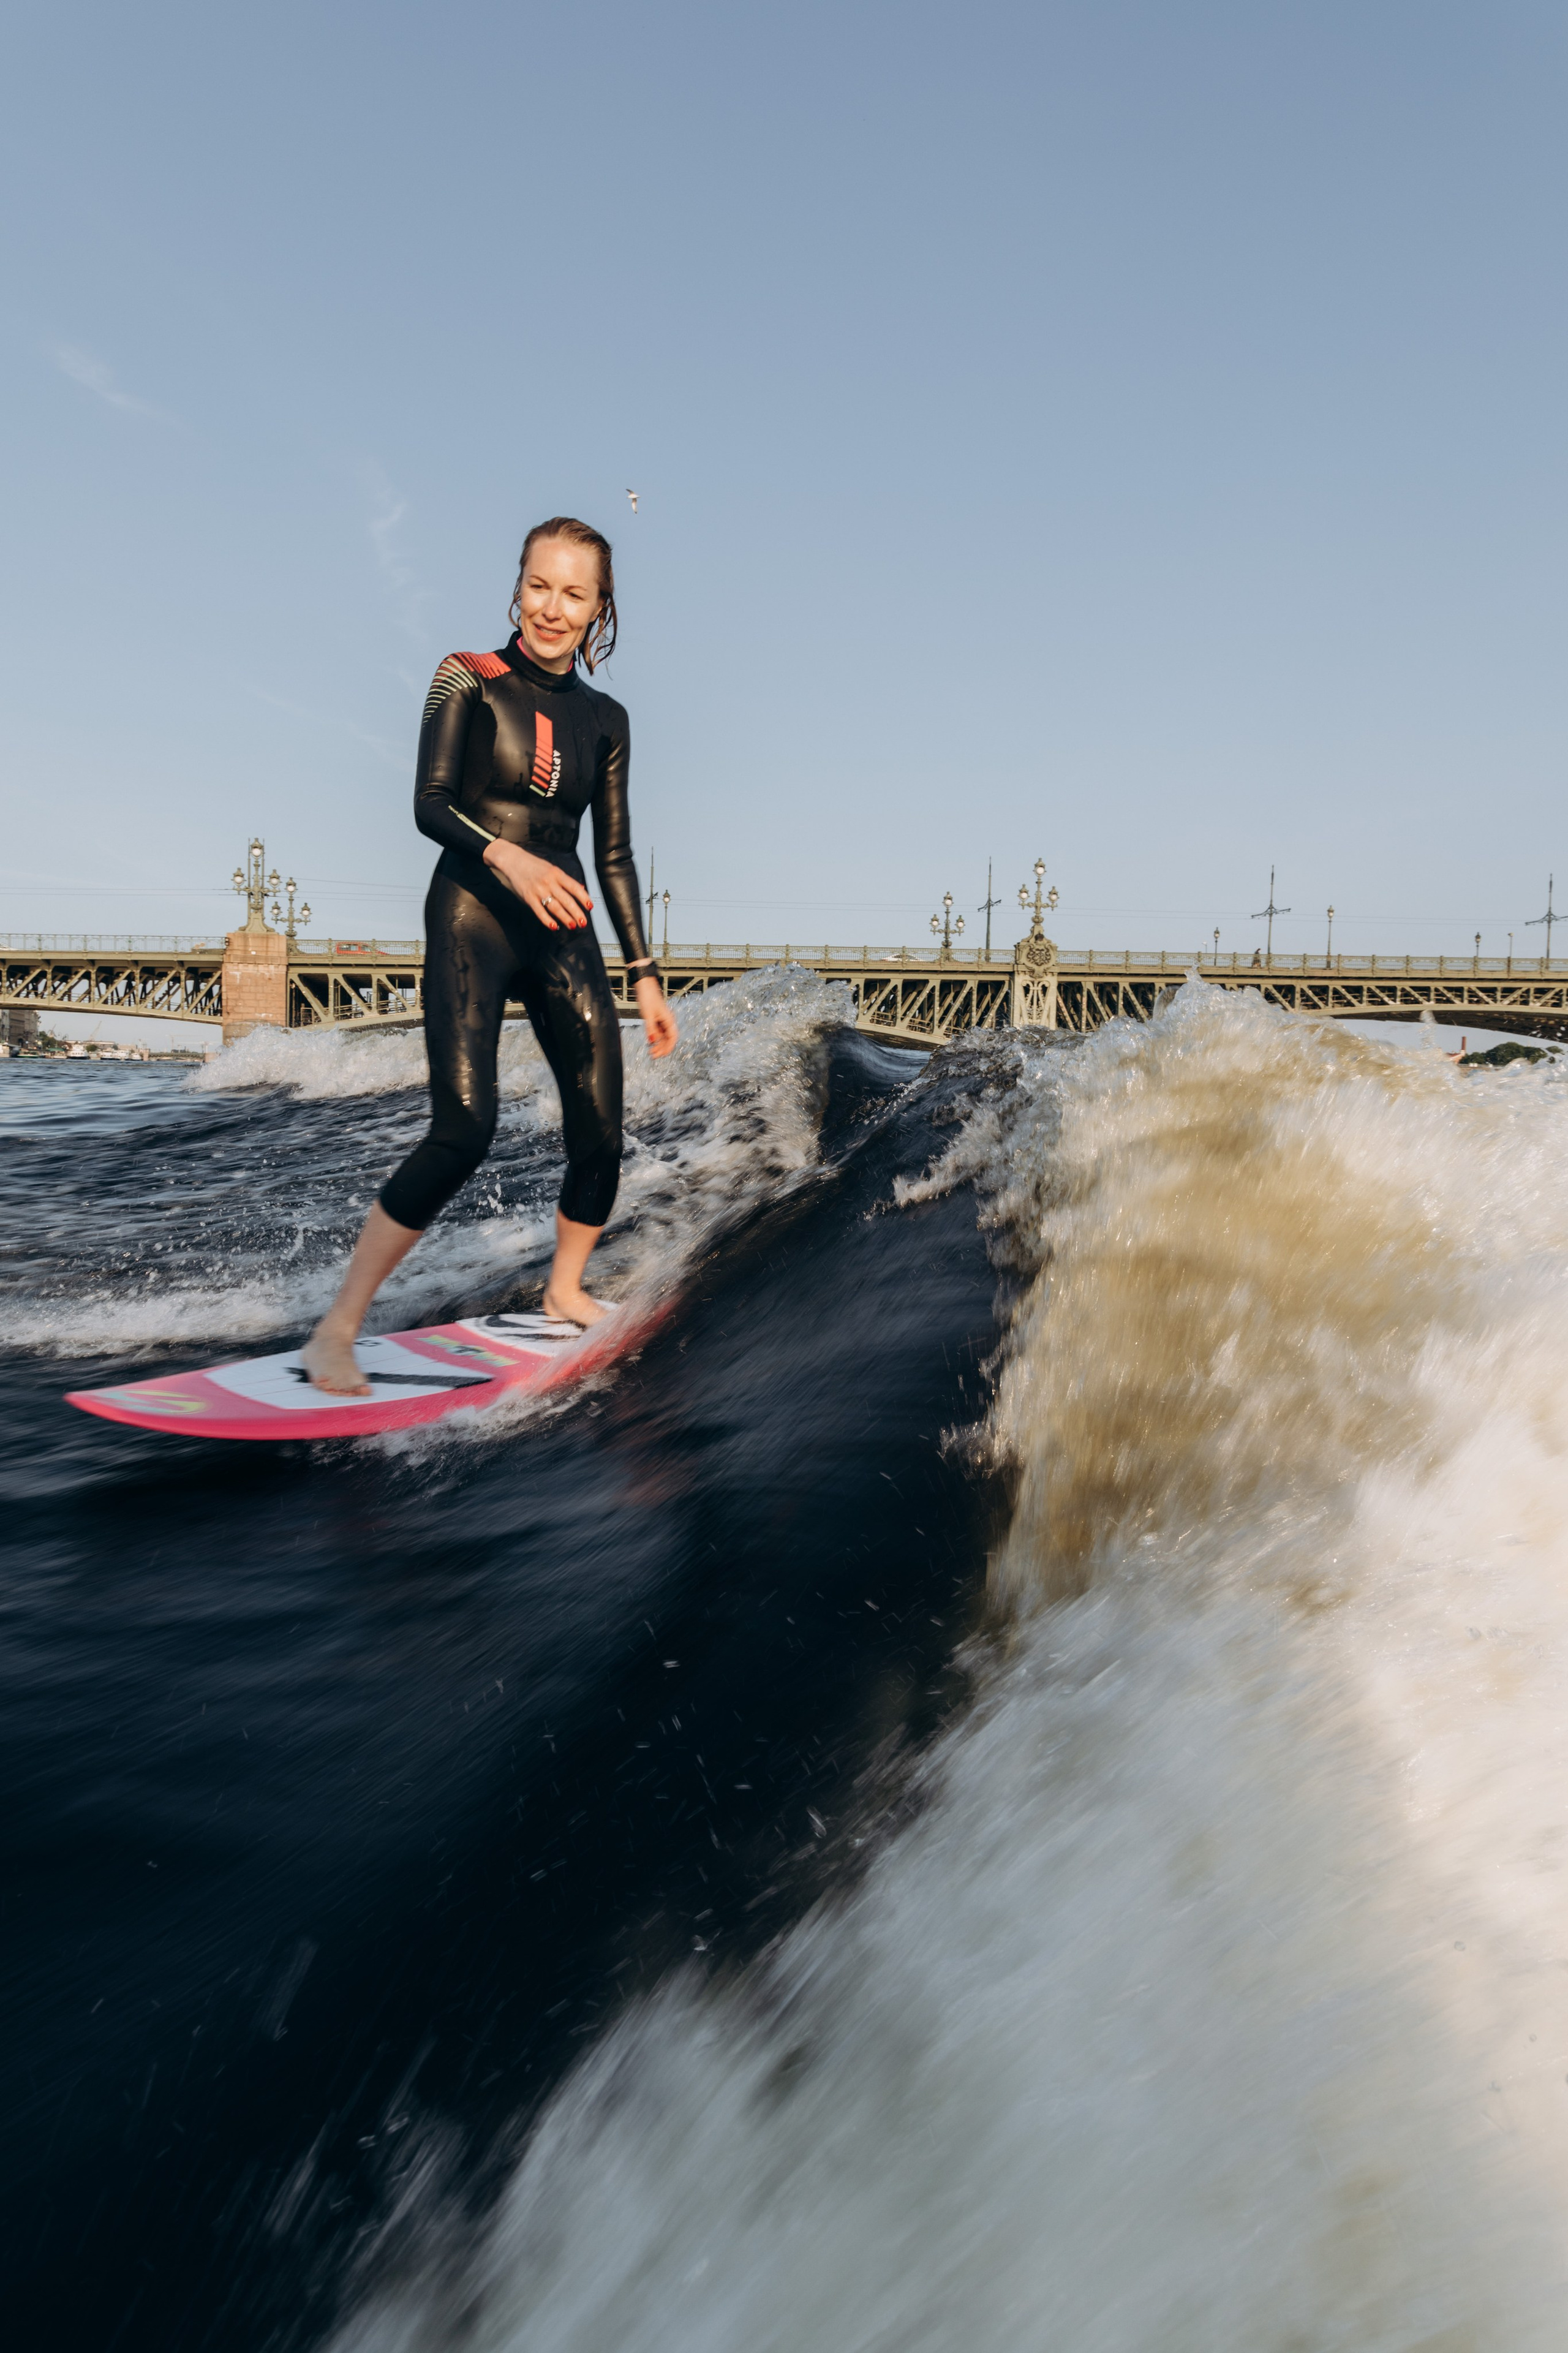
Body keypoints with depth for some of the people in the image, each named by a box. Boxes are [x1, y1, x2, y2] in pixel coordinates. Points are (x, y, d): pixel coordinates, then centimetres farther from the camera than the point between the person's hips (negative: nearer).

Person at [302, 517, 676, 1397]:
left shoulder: (604, 719, 13)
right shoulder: (468, 679, 1)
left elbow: (614, 855, 14)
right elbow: (430, 804, -8)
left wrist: (646, 975, 11)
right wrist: (504, 855, -28)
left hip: (564, 932, 5)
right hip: (472, 917, -5)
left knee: (601, 1134, 2)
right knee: (465, 1129, -20)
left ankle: (565, 1291, 28)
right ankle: (338, 1329, -11)